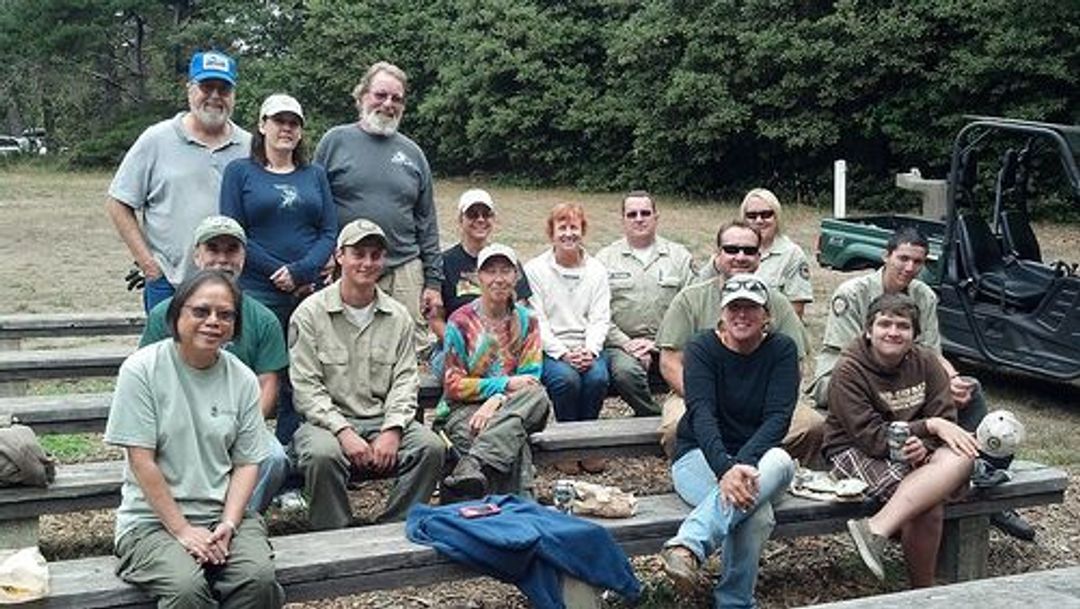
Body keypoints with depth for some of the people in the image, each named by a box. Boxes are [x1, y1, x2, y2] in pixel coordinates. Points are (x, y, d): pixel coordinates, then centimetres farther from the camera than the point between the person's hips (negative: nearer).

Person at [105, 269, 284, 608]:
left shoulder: (243, 380, 5)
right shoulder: (142, 370, -6)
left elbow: (247, 463, 5)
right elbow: (142, 461, -9)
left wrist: (228, 525, -10)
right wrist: (183, 531, -13)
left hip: (225, 514, 3)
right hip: (152, 519, -3)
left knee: (259, 578, -26)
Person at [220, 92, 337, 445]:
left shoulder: (315, 175, 16)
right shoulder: (240, 171, 6)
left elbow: (330, 232, 7)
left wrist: (301, 271, -9)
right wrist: (279, 273, -10)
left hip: (308, 295, 3)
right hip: (258, 294, -3)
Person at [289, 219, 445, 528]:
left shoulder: (398, 316, 11)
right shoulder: (310, 313, 0)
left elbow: (405, 380, 5)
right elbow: (306, 387, -6)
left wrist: (392, 430, -12)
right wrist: (343, 431, -18)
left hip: (383, 421, 3)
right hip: (327, 419, -3)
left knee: (431, 447, -23)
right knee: (322, 454, -35)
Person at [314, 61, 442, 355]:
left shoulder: (412, 152, 13)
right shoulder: (336, 141, 4)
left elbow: (427, 222, 14)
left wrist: (433, 280, 9)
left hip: (404, 269, 3)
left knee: (415, 348, 2)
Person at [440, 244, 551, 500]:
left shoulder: (526, 320, 11)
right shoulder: (461, 321, 2)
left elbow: (530, 378, 1)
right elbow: (453, 385, -2)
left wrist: (496, 401, -19)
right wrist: (505, 384, -14)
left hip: (514, 406, 3)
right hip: (466, 409, -3)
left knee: (538, 394, -36)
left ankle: (472, 467, -48)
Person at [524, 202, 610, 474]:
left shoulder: (596, 270, 13)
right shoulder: (534, 269, 3)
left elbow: (600, 319, 5)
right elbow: (535, 321, -4)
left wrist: (589, 350, -14)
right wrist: (563, 353, -17)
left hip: (587, 348, 2)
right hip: (550, 349, -2)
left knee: (598, 377, -29)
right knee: (566, 378, -32)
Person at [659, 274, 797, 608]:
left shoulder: (782, 350, -1)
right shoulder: (702, 347, -6)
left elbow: (778, 418, -14)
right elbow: (701, 413, -21)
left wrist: (742, 462, -32)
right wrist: (725, 467, -40)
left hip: (756, 456, 3)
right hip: (699, 456, -2)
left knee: (780, 461, -38)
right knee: (756, 515, -36)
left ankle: (689, 546, -45)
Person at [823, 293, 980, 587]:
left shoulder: (925, 362, 4)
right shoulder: (848, 371, -11)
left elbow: (945, 420, -2)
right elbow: (870, 437, -18)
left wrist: (923, 445, -25)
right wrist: (929, 426, -23)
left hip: (916, 452, 6)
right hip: (856, 453, -6)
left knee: (961, 457, -29)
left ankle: (877, 529, -36)